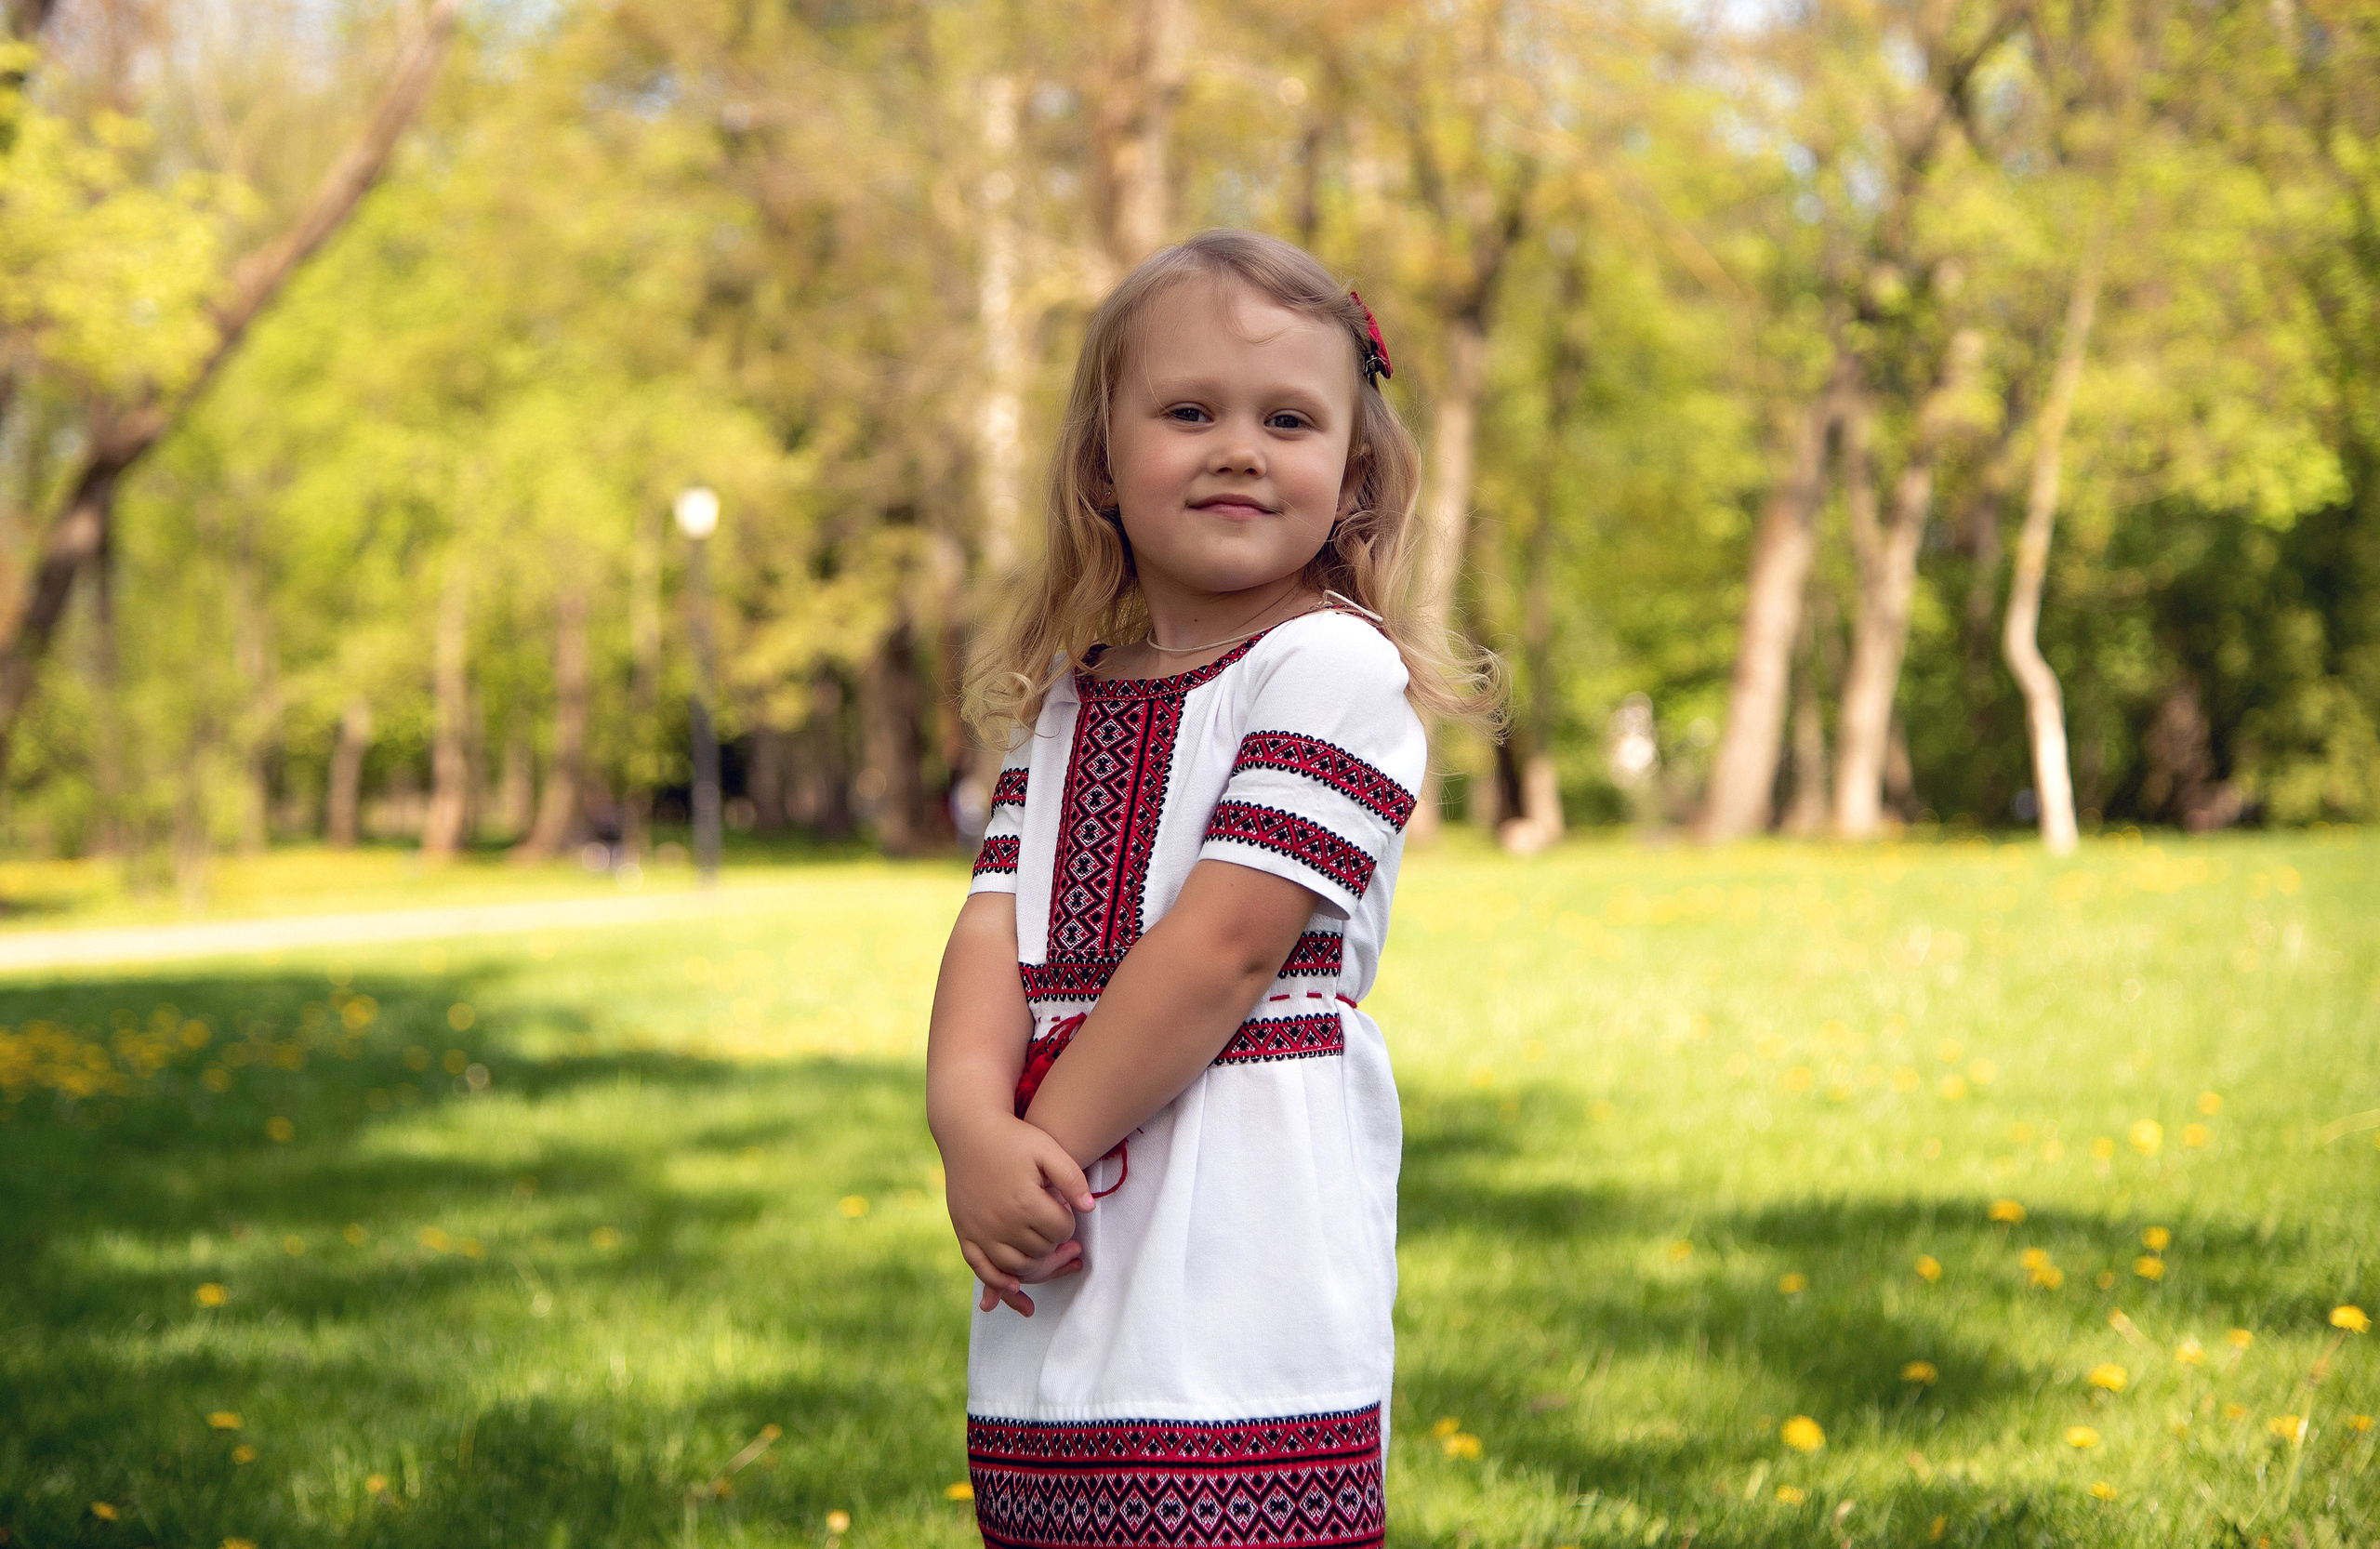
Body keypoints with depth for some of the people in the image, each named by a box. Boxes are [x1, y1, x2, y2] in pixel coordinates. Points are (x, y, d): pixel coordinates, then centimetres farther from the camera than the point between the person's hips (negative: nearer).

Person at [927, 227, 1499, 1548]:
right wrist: (973, 1127, -14)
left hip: (1241, 1260, -6)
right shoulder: (1070, 699, 16)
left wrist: (1051, 1137, -12)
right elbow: (996, 927, 5)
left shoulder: (1336, 668, -6)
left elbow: (1228, 942, -13)